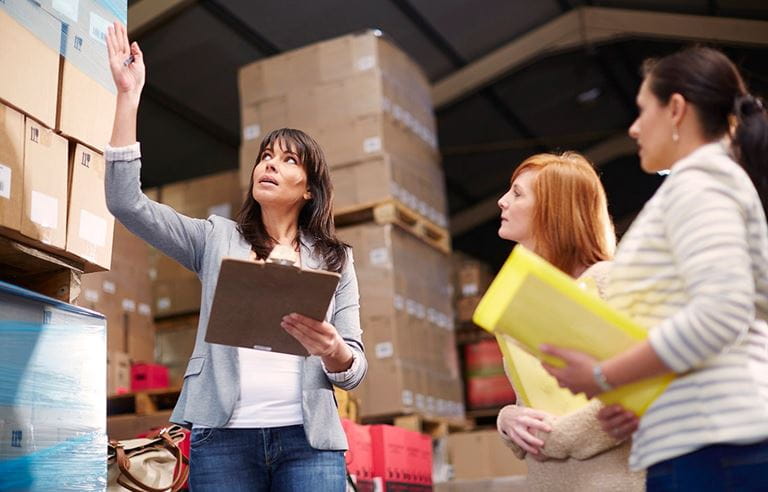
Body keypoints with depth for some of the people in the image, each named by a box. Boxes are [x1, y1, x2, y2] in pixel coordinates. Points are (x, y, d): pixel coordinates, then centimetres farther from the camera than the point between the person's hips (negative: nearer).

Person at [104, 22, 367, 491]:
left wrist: (332, 350, -18)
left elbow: (354, 369, 6)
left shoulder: (335, 259, 11)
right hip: (223, 437, 0)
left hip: (309, 439, 0)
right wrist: (129, 95, -4)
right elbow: (126, 202, -1)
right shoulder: (217, 238, 12)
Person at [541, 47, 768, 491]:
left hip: (707, 442, -10)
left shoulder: (698, 178, -4)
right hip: (731, 435, 10)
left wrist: (604, 377, -12)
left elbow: (722, 312, -19)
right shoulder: (732, 182, 25)